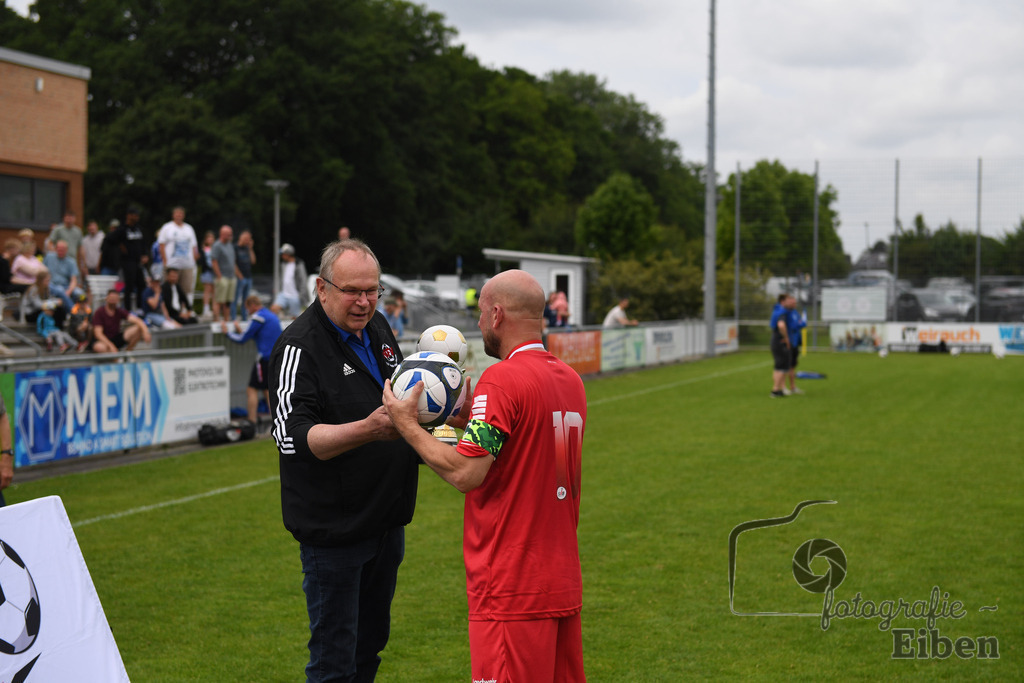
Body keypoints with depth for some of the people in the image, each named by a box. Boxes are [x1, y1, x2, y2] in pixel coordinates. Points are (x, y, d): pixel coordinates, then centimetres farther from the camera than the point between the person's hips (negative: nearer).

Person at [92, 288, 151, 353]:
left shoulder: (120, 312, -1)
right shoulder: (99, 313, -12)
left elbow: (136, 320, -13)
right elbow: (98, 333, -21)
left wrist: (145, 331, -34)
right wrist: (111, 346, -35)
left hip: (117, 339, 5)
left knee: (138, 329, -15)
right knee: (99, 347, -42)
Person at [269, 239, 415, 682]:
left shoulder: (377, 328, 8)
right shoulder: (299, 346, -17)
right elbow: (293, 437, -27)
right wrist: (368, 430, -40)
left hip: (387, 521, 8)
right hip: (334, 527, -8)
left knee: (370, 645, 20)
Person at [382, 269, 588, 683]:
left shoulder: (501, 379, -15)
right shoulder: (570, 379, 11)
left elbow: (465, 474, -18)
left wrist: (407, 424, -6)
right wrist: (469, 419, 17)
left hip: (512, 591, -8)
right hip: (564, 582, 9)